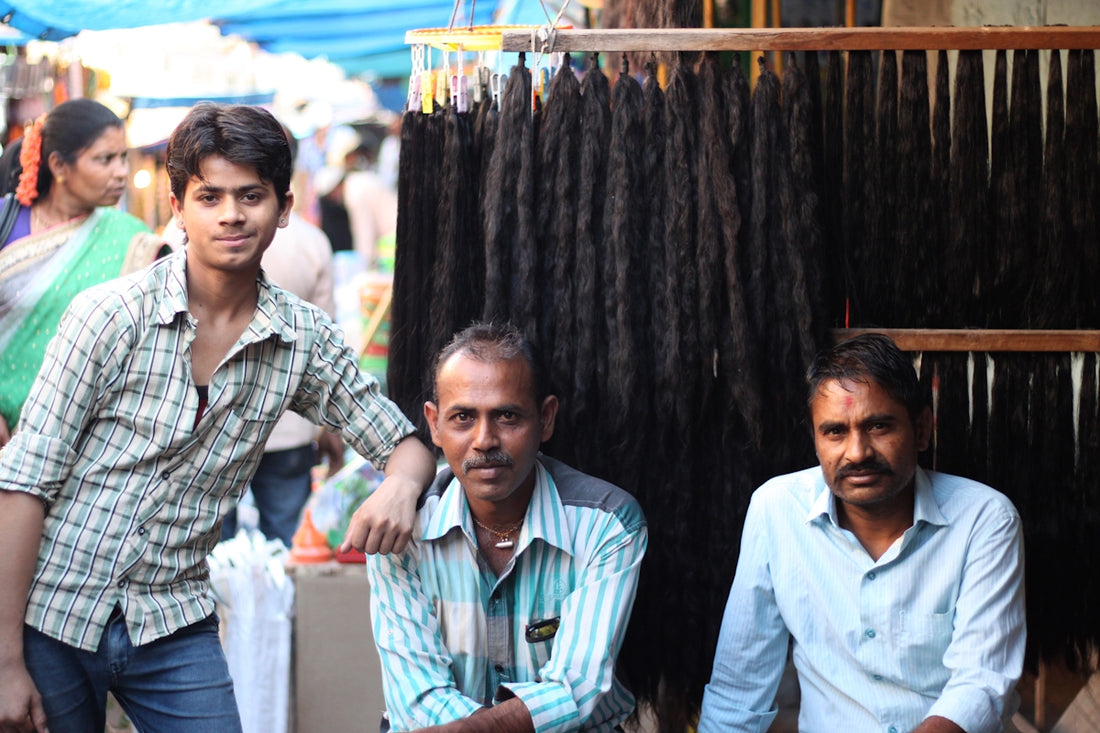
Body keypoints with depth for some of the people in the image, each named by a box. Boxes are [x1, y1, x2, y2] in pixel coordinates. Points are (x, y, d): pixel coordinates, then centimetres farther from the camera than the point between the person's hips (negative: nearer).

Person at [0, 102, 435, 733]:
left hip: (174, 626, 3)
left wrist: (400, 487, -17)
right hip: (52, 613, -3)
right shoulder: (112, 314, -11)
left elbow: (406, 443, 9)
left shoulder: (306, 338, -1)